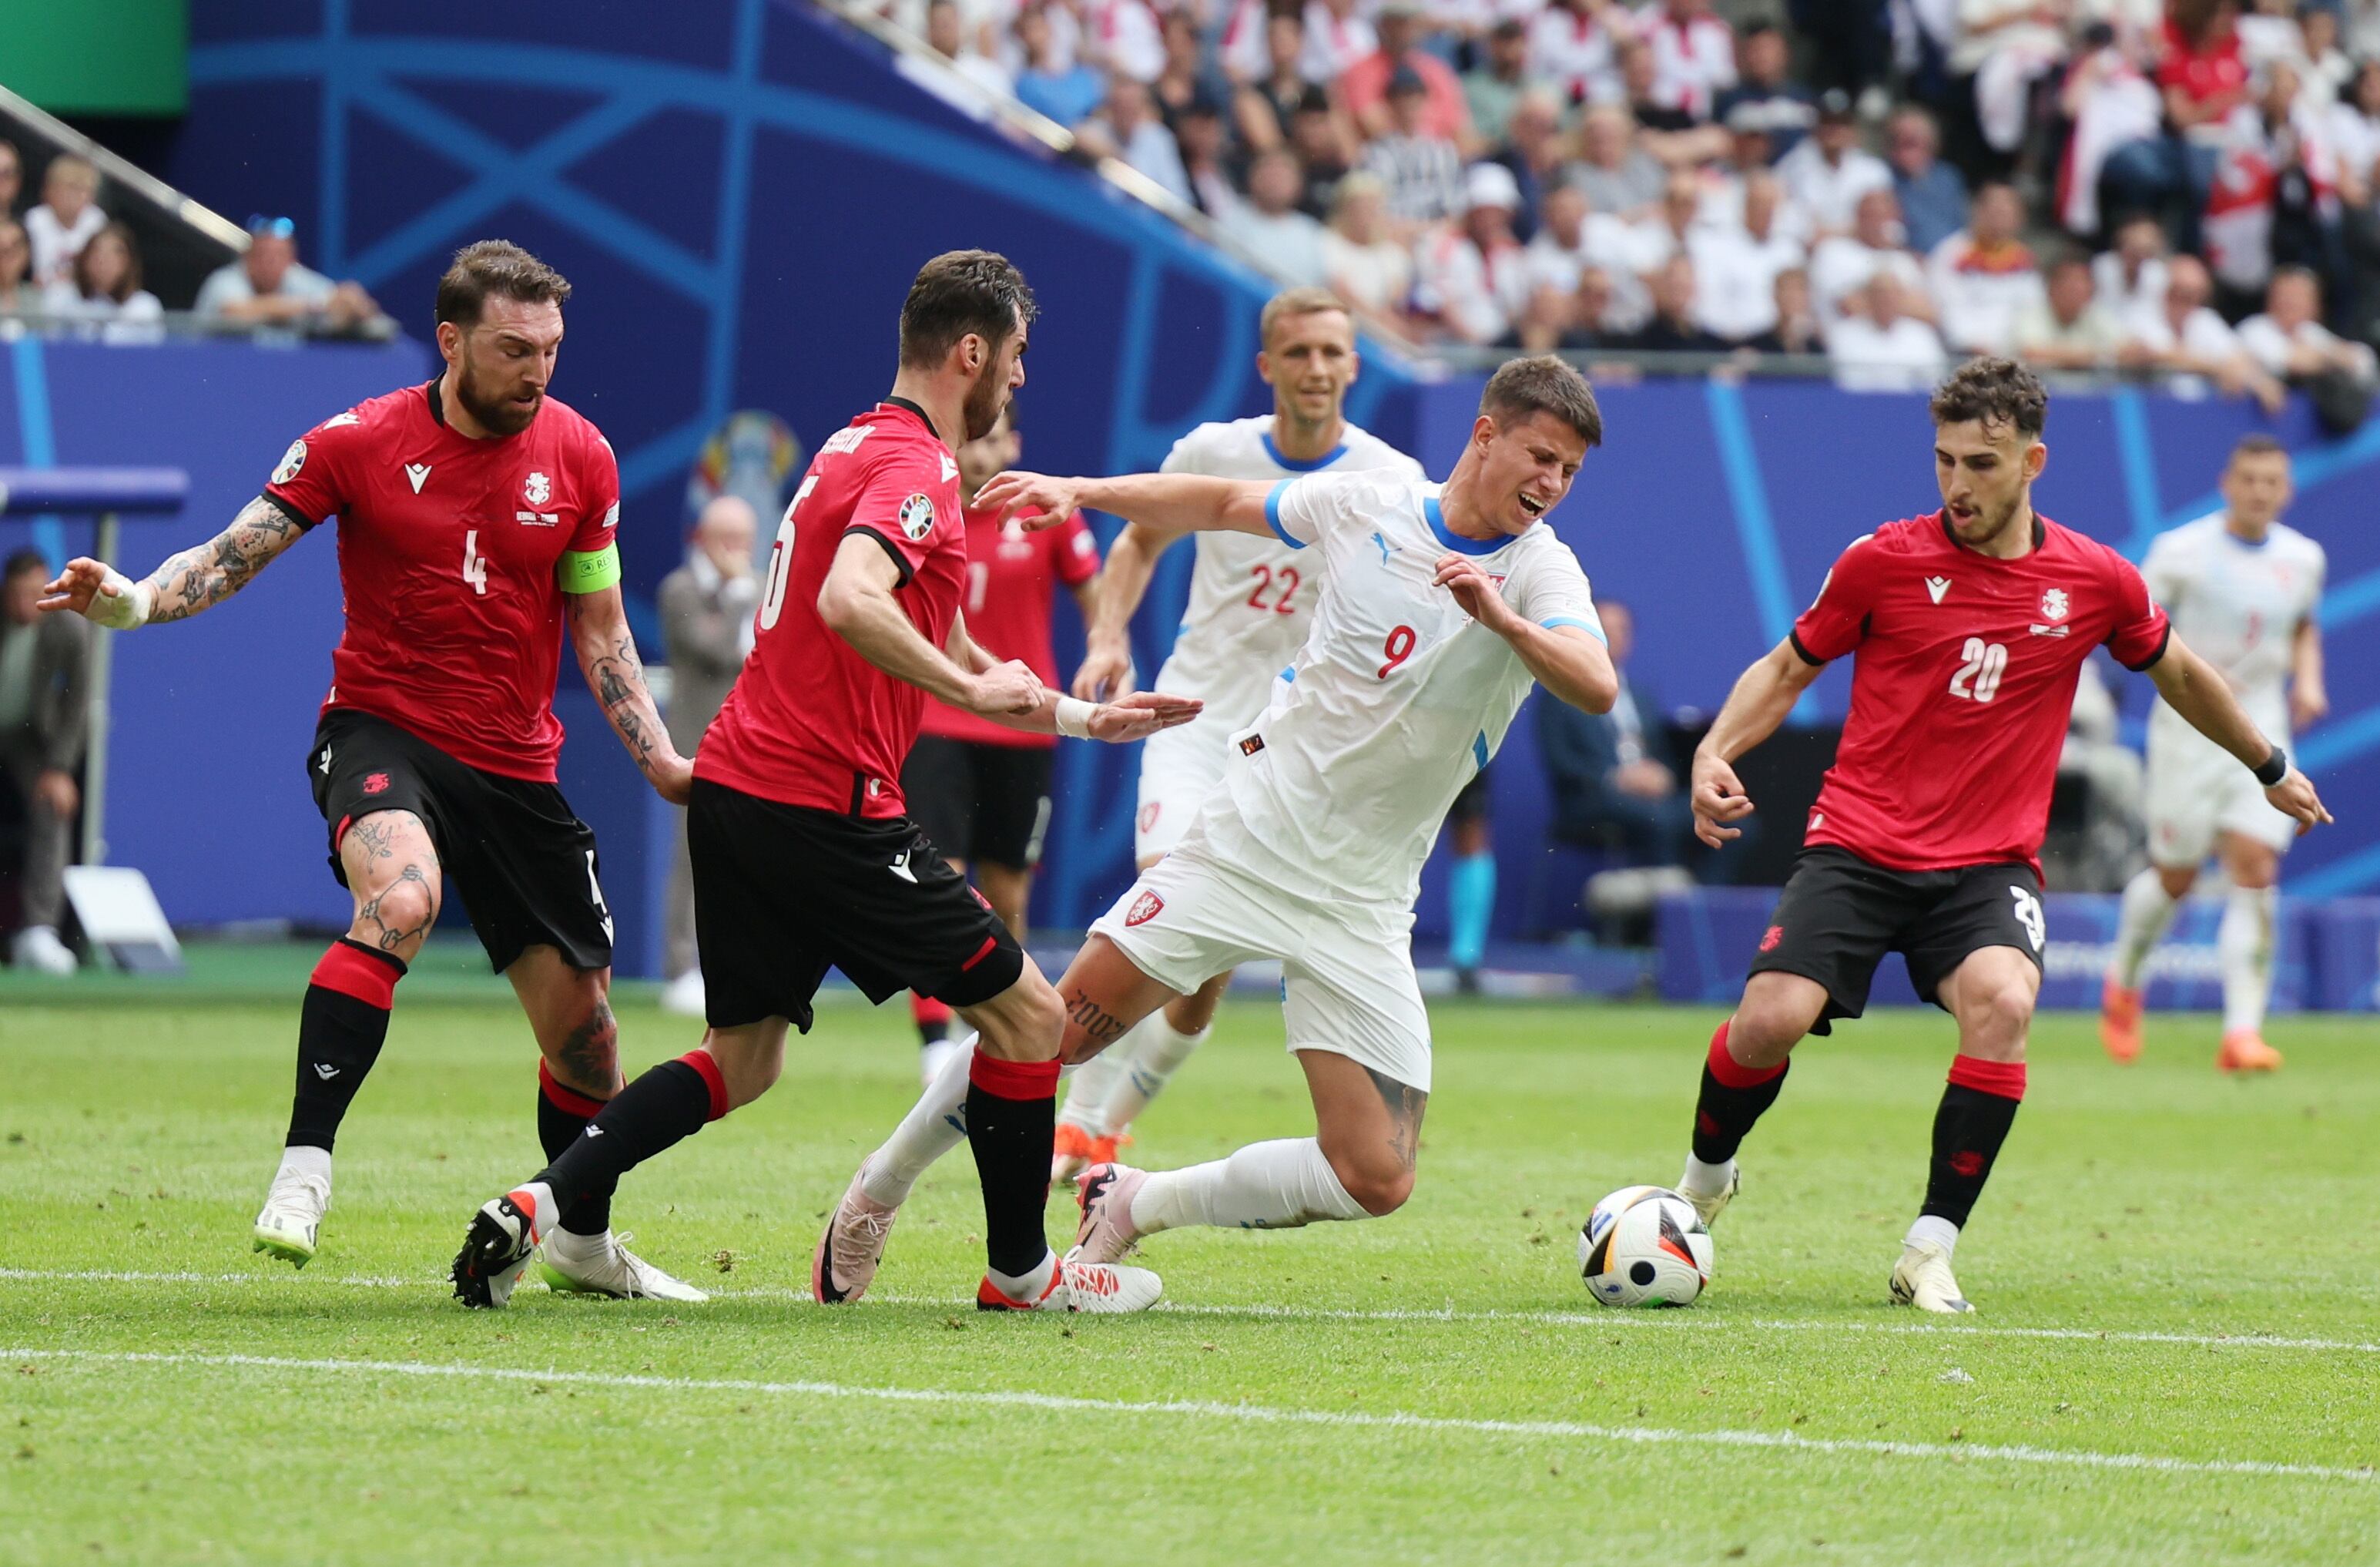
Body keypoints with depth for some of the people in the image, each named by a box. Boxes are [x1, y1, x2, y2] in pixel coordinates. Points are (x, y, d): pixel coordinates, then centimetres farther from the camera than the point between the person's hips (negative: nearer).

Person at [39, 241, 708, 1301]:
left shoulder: (578, 457, 1)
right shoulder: (358, 445, -8)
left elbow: (598, 628, 10)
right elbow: (234, 555, -8)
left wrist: (659, 759, 0)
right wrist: (137, 599, -28)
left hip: (516, 766, 4)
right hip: (382, 730, -4)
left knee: (583, 1029, 9)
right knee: (401, 895, -37)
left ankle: (584, 1243, 35)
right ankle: (303, 1171, -37)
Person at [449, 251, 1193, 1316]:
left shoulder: (859, 448, 20)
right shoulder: (916, 468, -12)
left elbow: (930, 644, 30)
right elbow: (849, 602, -31)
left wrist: (1084, 717, 32)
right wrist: (974, 686, -21)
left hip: (732, 789, 10)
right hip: (825, 806, -10)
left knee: (739, 1063, 13)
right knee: (1027, 1015, 3)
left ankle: (536, 1206, -1)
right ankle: (1020, 1273, 12)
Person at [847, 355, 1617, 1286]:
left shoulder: (1539, 571, -8)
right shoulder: (1367, 506, -1)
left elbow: (1595, 688, -28)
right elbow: (1222, 504, 18)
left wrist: (1501, 618, -44)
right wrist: (1082, 492, 11)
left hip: (1362, 906, 0)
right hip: (1248, 841, 0)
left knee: (1377, 1182, -10)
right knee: (1054, 1033, -5)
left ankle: (1133, 1206, 11)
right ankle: (884, 1181, 20)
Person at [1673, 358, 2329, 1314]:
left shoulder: (2096, 582, 1)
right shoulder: (1883, 562, -3)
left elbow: (2179, 675, 21)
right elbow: (1789, 669, 10)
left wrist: (2271, 767, 34)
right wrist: (1715, 752, -7)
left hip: (1988, 864, 1)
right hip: (1858, 845, -1)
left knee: (2002, 1002, -31)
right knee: (1771, 1020, -20)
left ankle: (1929, 1254, -19)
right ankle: (1703, 1180, 14)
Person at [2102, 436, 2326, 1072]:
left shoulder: (2303, 558, 5)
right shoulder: (2181, 551, -8)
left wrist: (2307, 680, 5)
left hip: (2261, 730, 3)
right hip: (2188, 727, -3)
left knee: (2255, 871, -11)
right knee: (2174, 877, 3)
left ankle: (2242, 1031, -13)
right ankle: (2122, 984, 33)